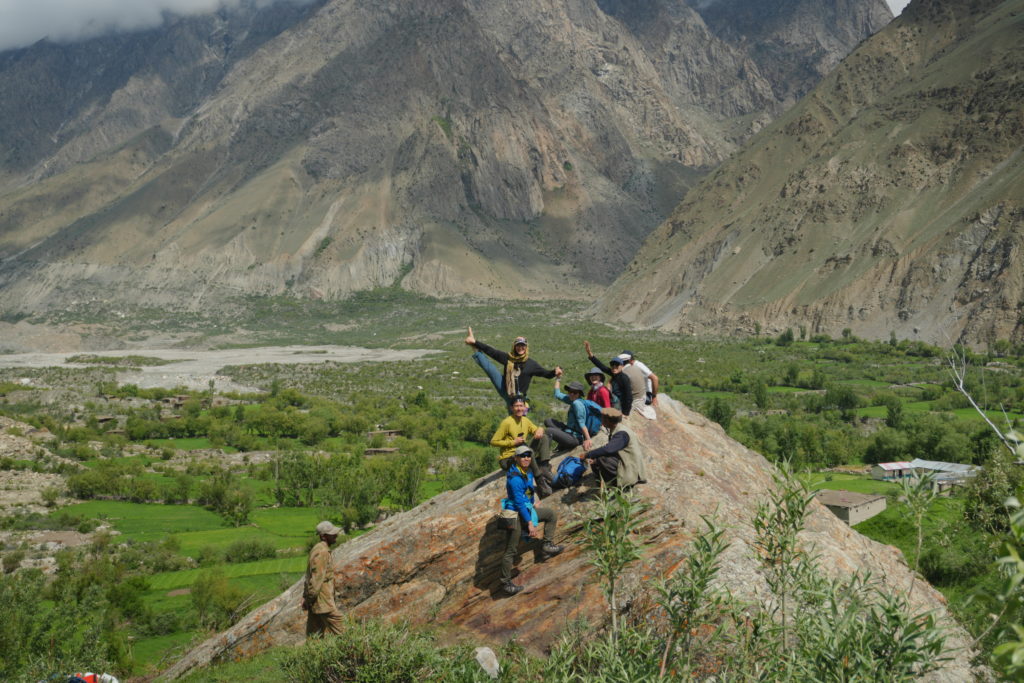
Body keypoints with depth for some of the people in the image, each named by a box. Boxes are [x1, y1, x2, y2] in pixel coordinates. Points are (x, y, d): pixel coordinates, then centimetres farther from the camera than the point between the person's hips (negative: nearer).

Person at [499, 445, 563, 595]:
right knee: (511, 550, -4)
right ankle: (505, 582, 3)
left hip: (527, 510, 9)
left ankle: (547, 545, 8)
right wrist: (530, 523, -23)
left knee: (552, 514, 13)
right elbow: (519, 503, -24)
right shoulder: (515, 478, -23)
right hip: (515, 514, -9)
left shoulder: (528, 472, 7)